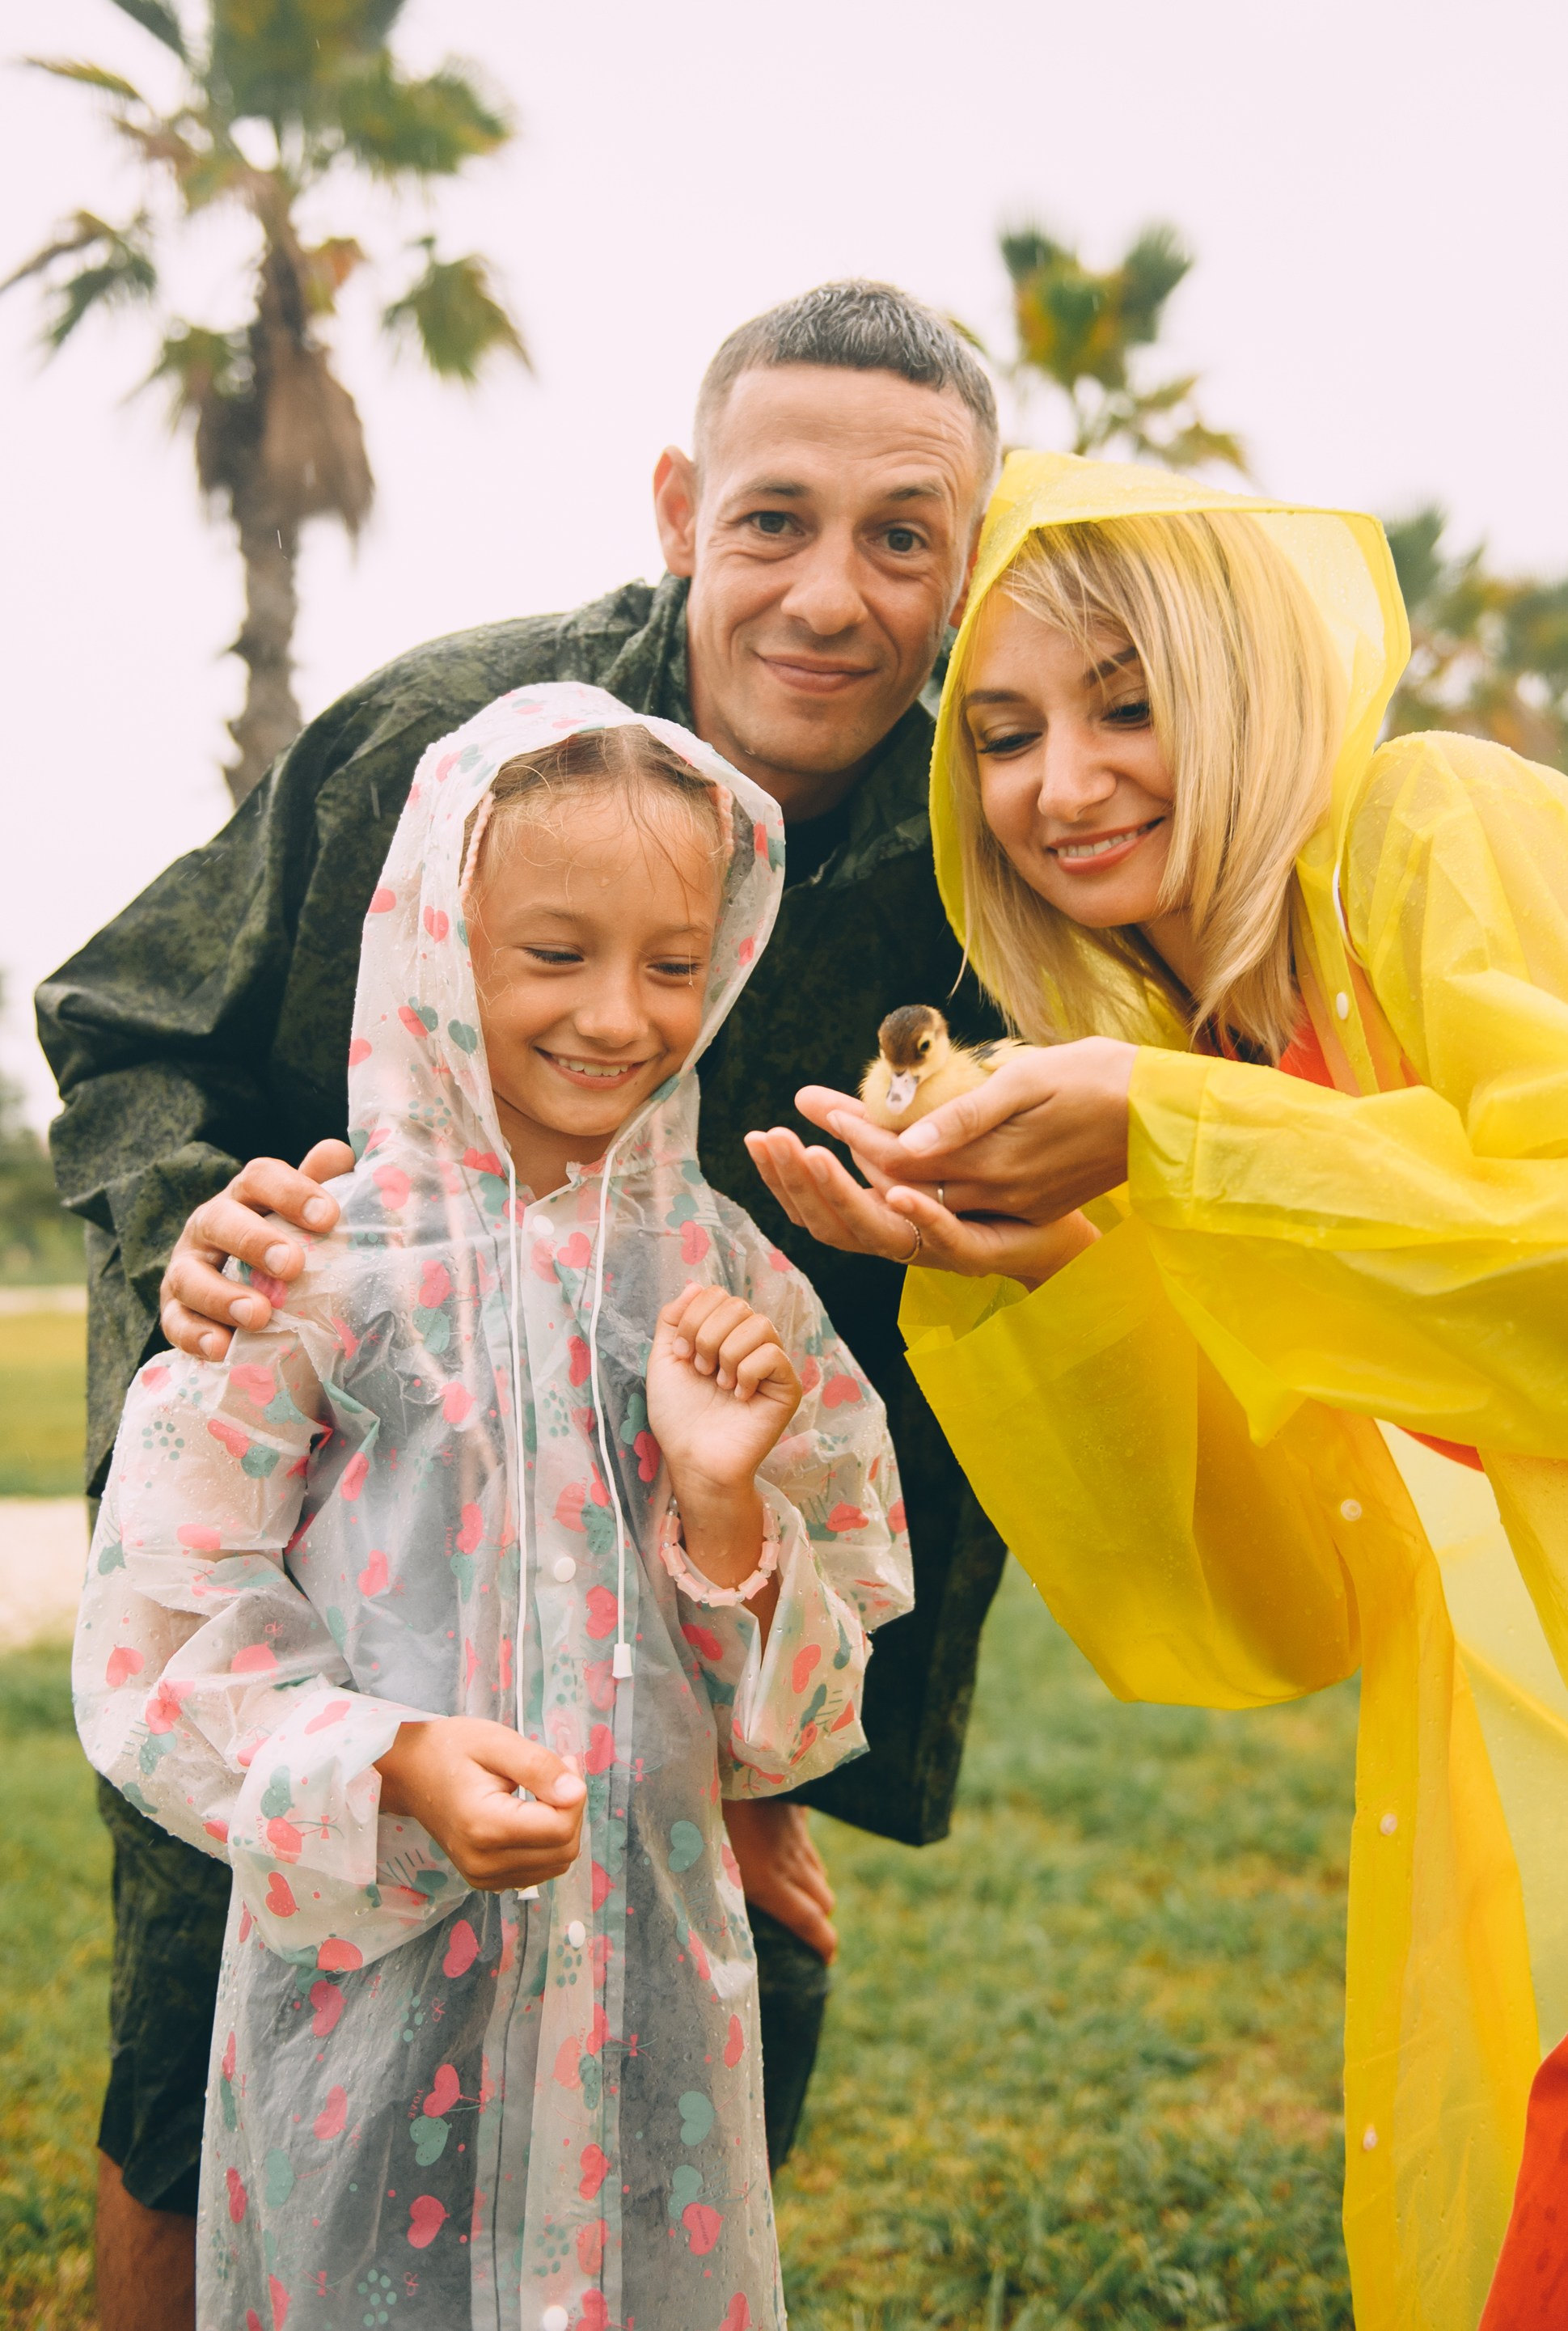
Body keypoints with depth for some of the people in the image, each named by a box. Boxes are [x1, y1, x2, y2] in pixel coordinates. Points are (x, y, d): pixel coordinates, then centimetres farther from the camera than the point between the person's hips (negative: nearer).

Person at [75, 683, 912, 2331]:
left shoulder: (727, 1280, 0)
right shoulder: (319, 1263, -10)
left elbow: (793, 1725, 4)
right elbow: (157, 1627, -8)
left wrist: (724, 1502, -14)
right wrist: (391, 1765, -21)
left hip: (649, 1964, 3)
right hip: (372, 1963, -2)